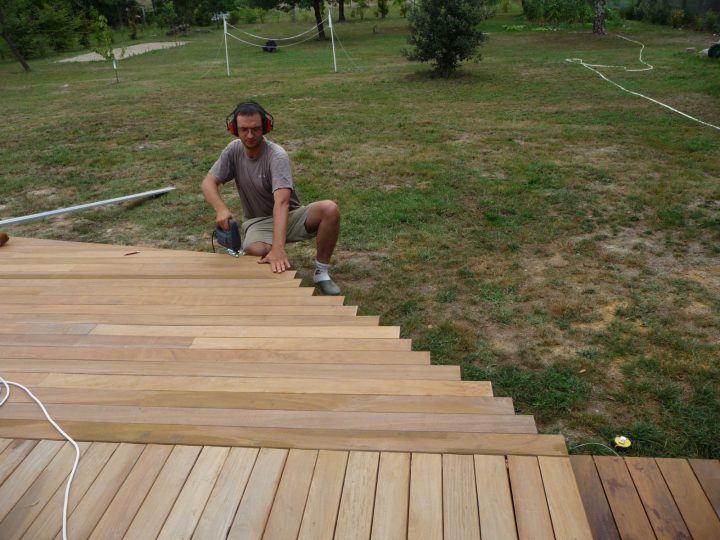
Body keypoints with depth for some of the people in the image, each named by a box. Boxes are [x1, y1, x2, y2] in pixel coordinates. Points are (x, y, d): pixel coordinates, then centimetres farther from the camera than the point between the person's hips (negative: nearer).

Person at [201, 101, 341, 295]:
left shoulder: (277, 155, -23)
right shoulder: (233, 150, -7)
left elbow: (281, 202, -37)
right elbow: (208, 183, -9)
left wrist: (278, 248, -50)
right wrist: (221, 208, -33)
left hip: (289, 216, -1)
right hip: (258, 222, 1)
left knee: (330, 210, -31)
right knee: (255, 251, -36)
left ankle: (321, 273, -12)